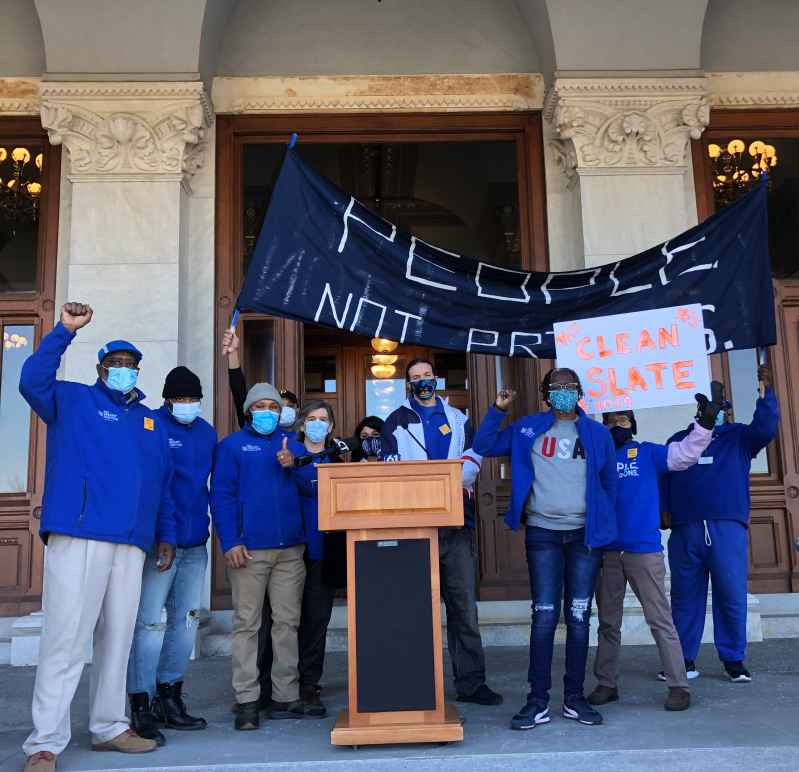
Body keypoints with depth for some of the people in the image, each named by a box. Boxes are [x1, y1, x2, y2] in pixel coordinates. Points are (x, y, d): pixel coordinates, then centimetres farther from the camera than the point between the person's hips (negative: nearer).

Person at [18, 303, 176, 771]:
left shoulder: (151, 421, 19)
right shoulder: (73, 401, 7)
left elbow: (162, 484, 20)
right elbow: (33, 381, -12)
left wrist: (166, 533, 15)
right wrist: (65, 331, -16)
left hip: (131, 545, 5)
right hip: (78, 538, -5)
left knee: (118, 638, 11)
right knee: (66, 639, -5)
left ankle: (109, 727, 23)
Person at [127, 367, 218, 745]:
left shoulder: (207, 432, 12)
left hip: (195, 544, 7)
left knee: (186, 621, 11)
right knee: (149, 623, -6)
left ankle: (169, 697, 24)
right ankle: (141, 706, 4)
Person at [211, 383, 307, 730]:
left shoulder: (292, 444, 16)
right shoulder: (232, 445, 7)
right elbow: (221, 495, -1)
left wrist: (293, 466, -9)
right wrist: (229, 541, -12)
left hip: (290, 548, 3)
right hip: (248, 549, -3)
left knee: (288, 622, 5)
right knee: (246, 623, -1)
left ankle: (286, 697, 12)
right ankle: (247, 700, 5)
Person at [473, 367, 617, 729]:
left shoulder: (597, 434, 7)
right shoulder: (528, 429, 6)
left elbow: (610, 483, 11)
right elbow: (484, 446, 6)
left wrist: (605, 524, 7)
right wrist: (498, 410, -5)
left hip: (585, 535, 1)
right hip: (542, 534, -1)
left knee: (578, 618, 6)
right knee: (544, 617, -3)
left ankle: (574, 697, 16)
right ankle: (538, 701, 4)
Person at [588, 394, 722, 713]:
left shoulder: (647, 453, 6)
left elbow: (684, 455, -5)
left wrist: (704, 424, -16)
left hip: (644, 550, -2)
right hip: (606, 552, 3)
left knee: (660, 620, -2)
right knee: (608, 622, 11)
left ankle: (678, 685, 5)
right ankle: (606, 683, 20)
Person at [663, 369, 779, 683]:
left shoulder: (739, 436, 13)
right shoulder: (678, 441, 18)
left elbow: (766, 428, -7)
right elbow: (662, 479, 12)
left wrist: (766, 392, -17)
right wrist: (663, 511, -2)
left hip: (727, 529, -2)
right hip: (684, 530, 2)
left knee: (732, 595, -2)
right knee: (685, 597, 4)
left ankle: (733, 659, 11)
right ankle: (684, 660, 13)